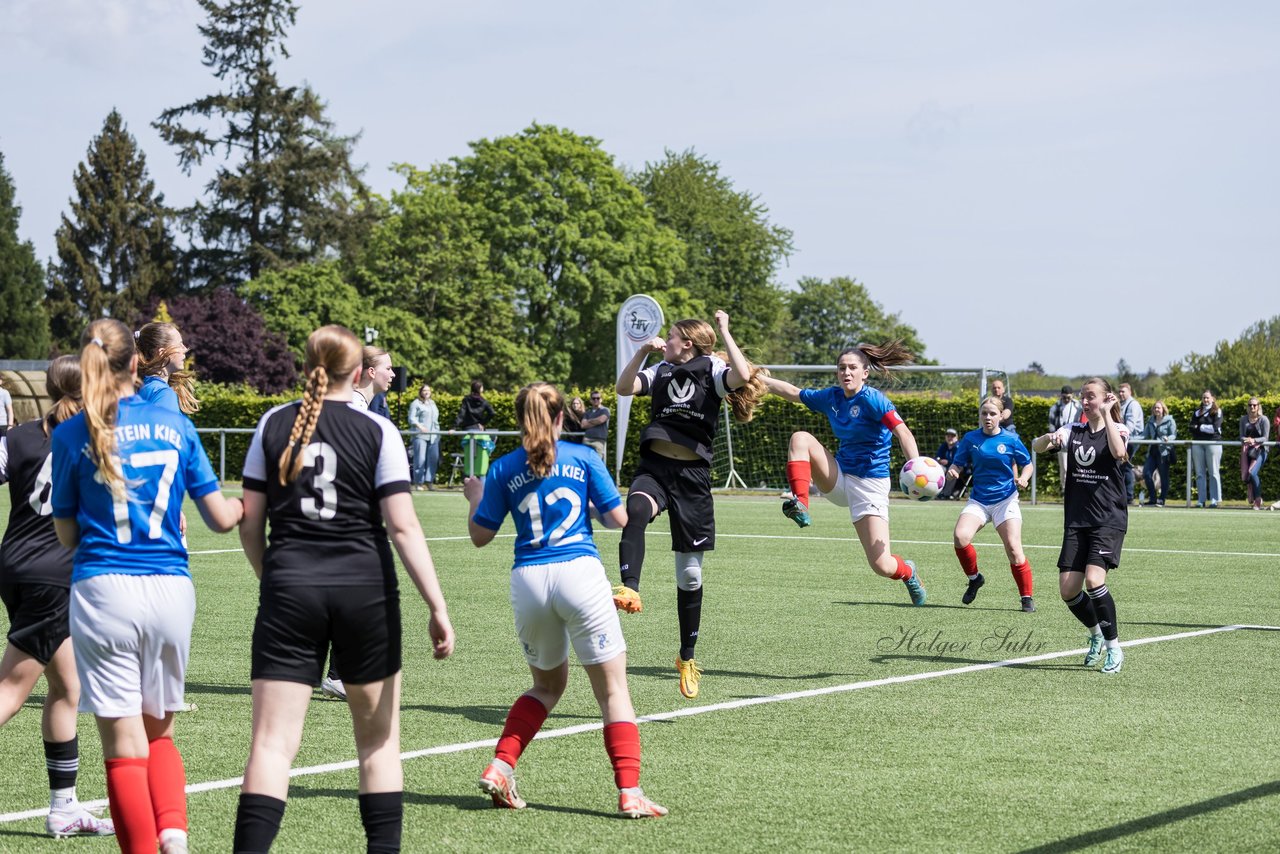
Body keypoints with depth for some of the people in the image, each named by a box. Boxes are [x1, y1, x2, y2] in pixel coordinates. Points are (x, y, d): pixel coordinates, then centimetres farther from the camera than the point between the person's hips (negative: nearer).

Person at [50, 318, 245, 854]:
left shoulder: (72, 435, 0)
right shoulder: (175, 425, 5)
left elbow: (67, 534, 6)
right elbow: (221, 518, 6)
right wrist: (249, 502, 27)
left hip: (104, 591, -2)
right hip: (171, 589, 3)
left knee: (125, 747, 2)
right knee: (159, 733, 18)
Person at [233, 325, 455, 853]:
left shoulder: (274, 425, 5)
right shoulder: (376, 430, -1)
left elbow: (249, 521, 7)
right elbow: (403, 526, -7)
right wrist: (438, 608, -6)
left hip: (289, 586, 1)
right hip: (364, 586, -1)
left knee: (273, 741, -3)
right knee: (379, 738, 14)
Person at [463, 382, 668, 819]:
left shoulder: (503, 469, 8)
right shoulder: (583, 458, 5)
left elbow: (480, 535, 12)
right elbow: (618, 518, 4)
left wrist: (475, 499, 31)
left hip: (528, 581, 3)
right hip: (580, 573, -3)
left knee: (547, 684, 23)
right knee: (612, 687, 1)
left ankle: (500, 767, 9)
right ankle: (629, 792, -8)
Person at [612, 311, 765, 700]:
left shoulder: (712, 369, 2)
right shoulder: (661, 371, 12)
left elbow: (742, 377, -19)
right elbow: (624, 387, -2)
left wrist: (724, 332, -14)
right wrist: (643, 350, -10)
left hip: (692, 474, -2)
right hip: (655, 466, 2)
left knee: (690, 572, 6)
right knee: (636, 511, -37)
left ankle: (687, 657, 22)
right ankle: (629, 590, -54)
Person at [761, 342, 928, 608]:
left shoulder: (872, 399, -16)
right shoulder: (831, 397, 4)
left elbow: (902, 431, -28)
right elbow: (793, 392, 18)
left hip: (870, 484, -6)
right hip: (839, 478, 6)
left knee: (882, 566, -11)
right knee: (800, 438, -16)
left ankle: (908, 572, 27)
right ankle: (800, 505, -22)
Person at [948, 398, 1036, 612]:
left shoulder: (1011, 440, -3)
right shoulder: (971, 438, 1)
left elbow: (1028, 464, 6)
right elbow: (958, 463, 5)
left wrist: (1023, 478, -15)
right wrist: (953, 471, -18)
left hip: (1005, 500, -2)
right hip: (978, 501, 2)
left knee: (1013, 549, -12)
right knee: (960, 537, -22)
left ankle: (1027, 597, 4)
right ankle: (974, 578, 4)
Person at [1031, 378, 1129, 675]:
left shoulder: (1117, 429, 0)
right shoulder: (1073, 430, 10)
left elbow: (1118, 451, -23)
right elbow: (1036, 447, -2)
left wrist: (1106, 415, -17)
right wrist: (1049, 438, -23)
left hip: (1109, 520, -5)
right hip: (1076, 520, 5)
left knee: (1094, 580, -23)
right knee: (1068, 590, -2)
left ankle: (1114, 648, -8)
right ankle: (1096, 633, 26)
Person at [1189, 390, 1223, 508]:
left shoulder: (1217, 412, 5)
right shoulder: (1197, 413, 16)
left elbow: (1215, 428, -8)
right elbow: (1192, 428, 5)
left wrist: (1200, 427, -3)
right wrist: (1207, 429, -8)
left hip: (1213, 443, -4)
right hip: (1198, 444, 4)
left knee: (1213, 473, -5)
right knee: (1200, 473, 2)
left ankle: (1214, 500, -4)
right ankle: (1200, 500, 4)